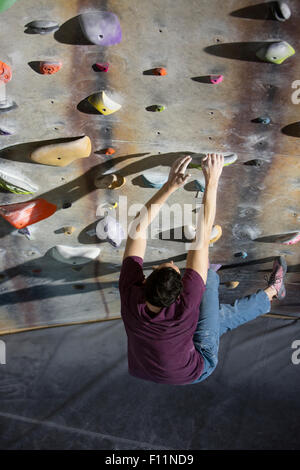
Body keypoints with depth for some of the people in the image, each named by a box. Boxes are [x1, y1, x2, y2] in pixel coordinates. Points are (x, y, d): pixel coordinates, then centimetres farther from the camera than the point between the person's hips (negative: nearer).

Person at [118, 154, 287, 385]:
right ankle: (272, 290, 26)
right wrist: (212, 182, -36)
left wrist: (170, 186, -28)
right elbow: (203, 236, -40)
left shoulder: (130, 294, -32)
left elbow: (139, 227, -26)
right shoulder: (183, 306, -41)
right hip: (191, 373, -4)